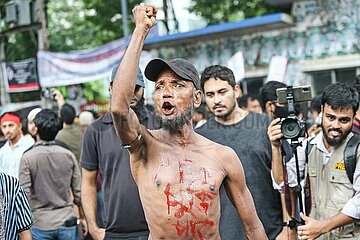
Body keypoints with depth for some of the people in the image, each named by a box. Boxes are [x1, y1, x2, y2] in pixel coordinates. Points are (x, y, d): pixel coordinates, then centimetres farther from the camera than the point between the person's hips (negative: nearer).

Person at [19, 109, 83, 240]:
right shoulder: (69, 155, -2)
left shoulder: (27, 158, -9)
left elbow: (25, 196, -10)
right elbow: (79, 192, 0)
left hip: (41, 225, -2)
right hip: (67, 223, 2)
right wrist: (83, 218, 16)